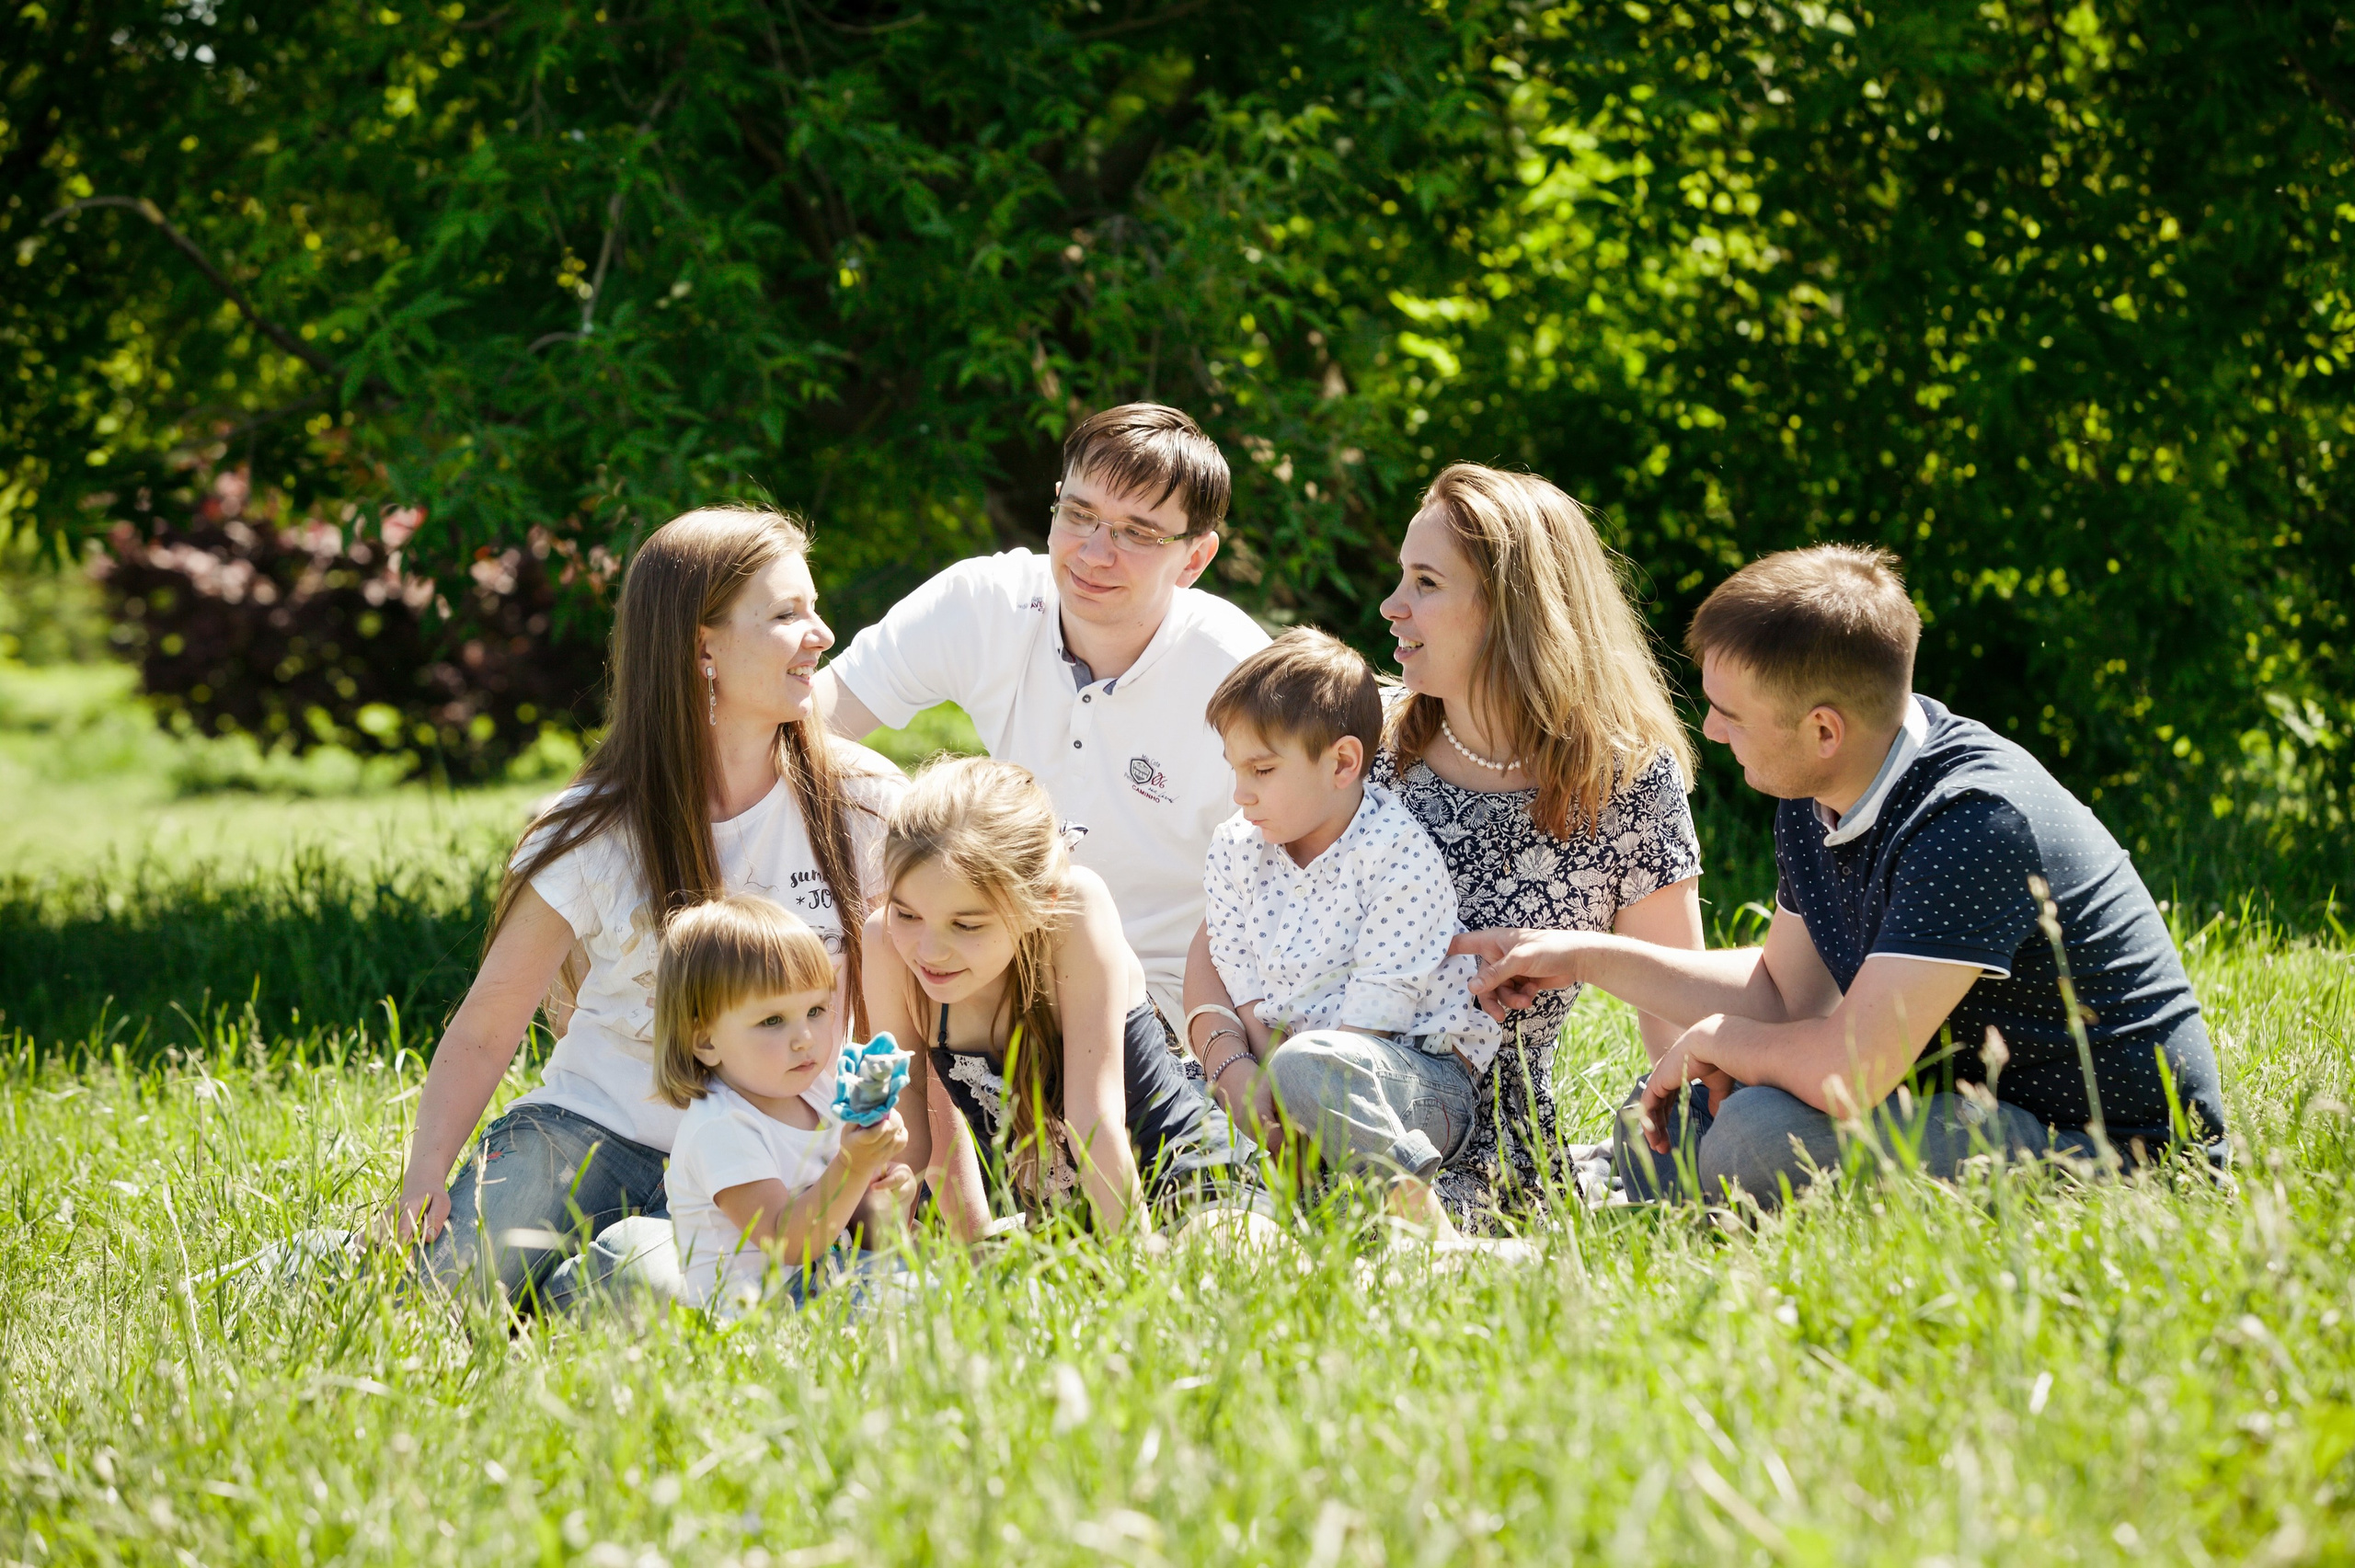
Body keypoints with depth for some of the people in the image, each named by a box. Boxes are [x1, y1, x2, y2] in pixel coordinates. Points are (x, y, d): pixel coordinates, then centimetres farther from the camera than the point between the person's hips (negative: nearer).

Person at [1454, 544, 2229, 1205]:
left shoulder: (1972, 822, -28)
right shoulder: (1818, 790, 0)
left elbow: (1847, 1073, -32)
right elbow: (1788, 992, 15)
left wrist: (1716, 1042, -12)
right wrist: (1585, 957, 12)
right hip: (1971, 1105, 10)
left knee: (1767, 1134, -28)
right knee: (1664, 1118, 9)